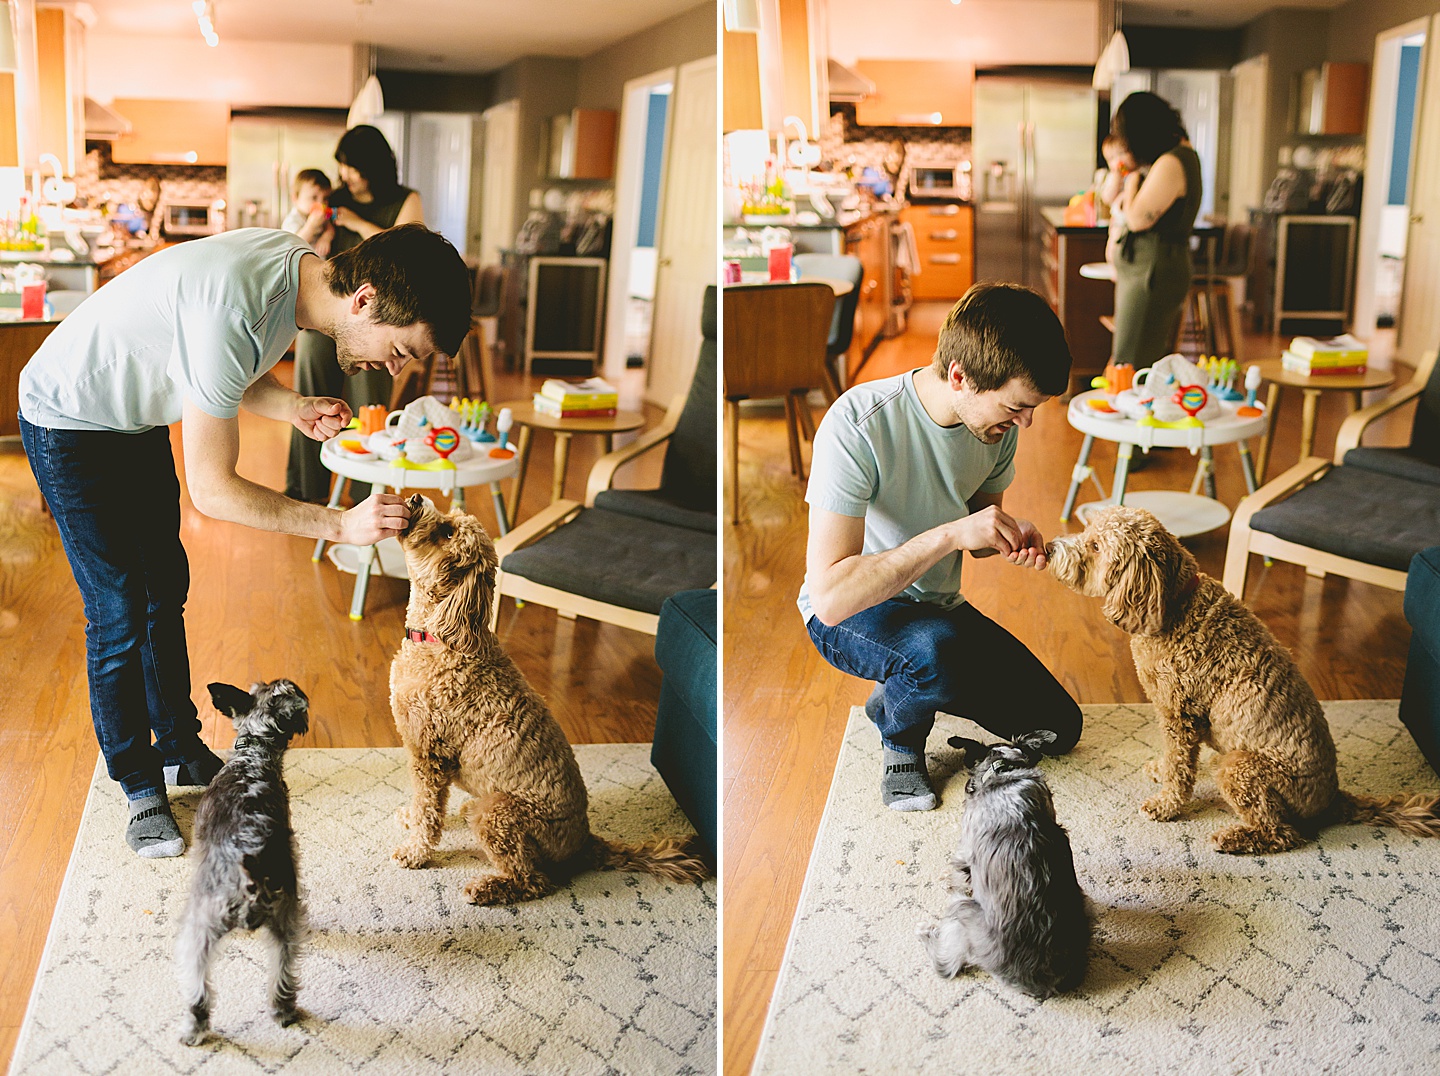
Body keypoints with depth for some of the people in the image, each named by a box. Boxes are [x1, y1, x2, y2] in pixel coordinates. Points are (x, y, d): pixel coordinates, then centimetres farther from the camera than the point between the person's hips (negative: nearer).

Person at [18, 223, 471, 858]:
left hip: (138, 420, 9)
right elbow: (212, 490, -33)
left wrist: (294, 409, -13)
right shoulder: (231, 310, -40)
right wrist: (341, 525, -32)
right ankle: (139, 786, 13)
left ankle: (179, 749, 32)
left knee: (166, 590, 16)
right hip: (69, 423, -9)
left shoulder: (297, 267, -13)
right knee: (119, 614, -5)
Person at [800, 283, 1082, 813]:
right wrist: (949, 534, -41)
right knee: (939, 650, -39)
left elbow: (975, 539, 8)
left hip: (940, 608, 7)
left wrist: (1012, 537, -17)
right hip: (849, 615, -7)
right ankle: (900, 734, -3)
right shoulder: (859, 424, -32)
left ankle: (899, 694, 23)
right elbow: (831, 596, -37)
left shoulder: (998, 420, -10)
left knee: (1060, 728, 5)